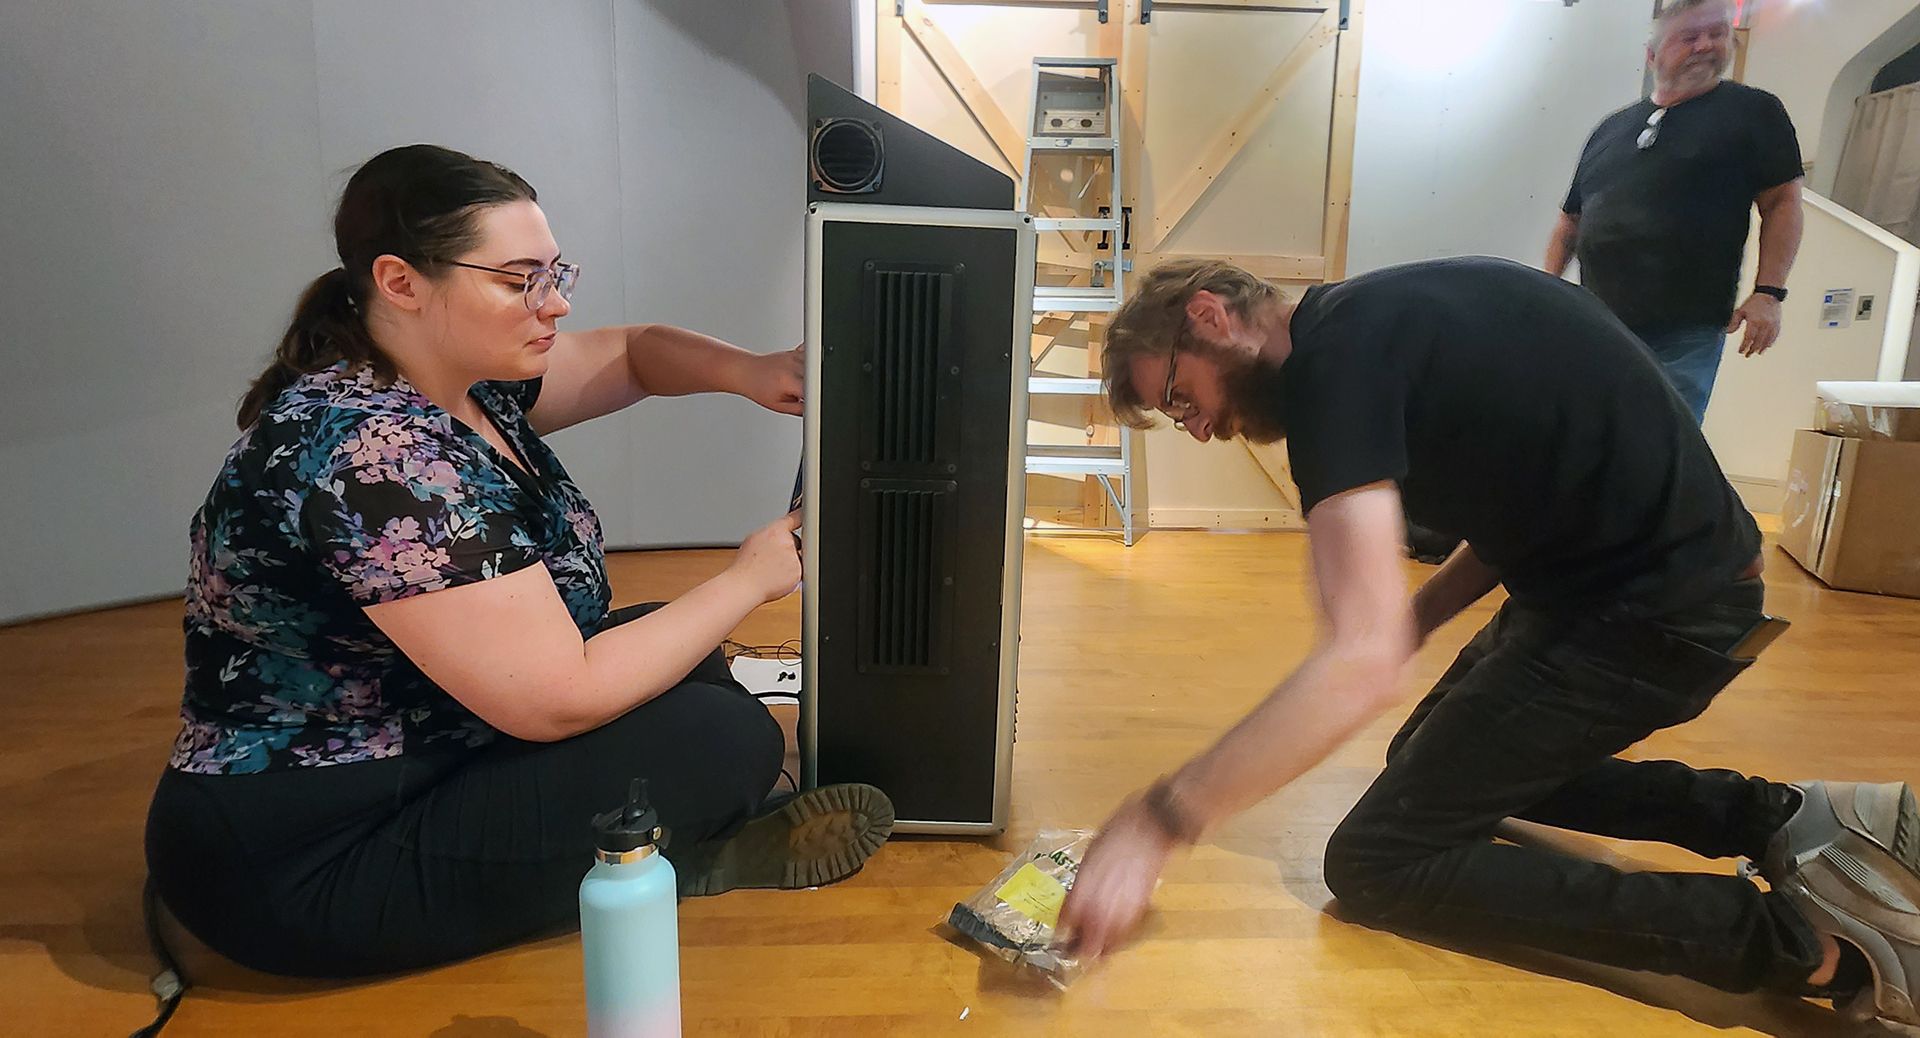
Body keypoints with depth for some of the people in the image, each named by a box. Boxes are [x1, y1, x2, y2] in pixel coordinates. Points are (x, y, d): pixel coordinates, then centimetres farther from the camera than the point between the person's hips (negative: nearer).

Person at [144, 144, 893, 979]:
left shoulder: (458, 373, -2)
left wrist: (745, 371, -8)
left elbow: (633, 352, 14)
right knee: (718, 738, -19)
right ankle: (689, 861, 8)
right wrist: (750, 579, -17)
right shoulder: (377, 458, -30)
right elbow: (559, 703, -29)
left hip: (400, 766, 10)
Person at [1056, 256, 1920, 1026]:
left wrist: (1157, 823, -29)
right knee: (1431, 757, 25)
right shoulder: (1376, 320, 8)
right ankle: (1775, 816, 13)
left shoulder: (1334, 358, -22)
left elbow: (1361, 665, -32)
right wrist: (1407, 621, 7)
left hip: (1650, 613, -10)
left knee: (1375, 863, -6)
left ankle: (1808, 938, -6)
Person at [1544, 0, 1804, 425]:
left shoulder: (1755, 111, 7)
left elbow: (1782, 202, 3)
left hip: (1684, 338, -4)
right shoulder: (1611, 129, 18)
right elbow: (1570, 221, 21)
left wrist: (1768, 292, -8)